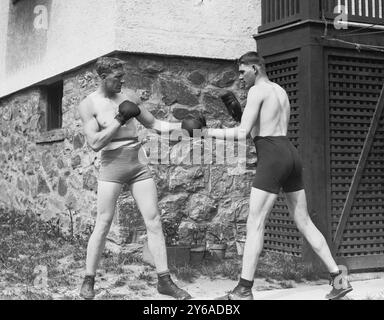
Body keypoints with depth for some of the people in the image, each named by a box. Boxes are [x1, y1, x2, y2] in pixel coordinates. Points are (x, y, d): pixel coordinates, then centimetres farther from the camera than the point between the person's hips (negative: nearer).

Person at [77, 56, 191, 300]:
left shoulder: (129, 97, 8)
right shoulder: (88, 105, -4)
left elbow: (154, 124, 14)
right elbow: (95, 143, -13)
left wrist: (183, 125, 2)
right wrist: (120, 119, -15)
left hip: (139, 166, 4)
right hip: (112, 167, -4)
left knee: (154, 221, -2)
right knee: (103, 224, -2)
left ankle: (164, 280, 3)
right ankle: (89, 281, 13)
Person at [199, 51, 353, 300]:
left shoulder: (257, 90, -5)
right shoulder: (281, 91, 23)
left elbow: (242, 133, -13)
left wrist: (210, 133, -3)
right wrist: (238, 113, 22)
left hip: (272, 161, -9)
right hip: (291, 156, 9)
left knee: (255, 225, -7)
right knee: (304, 223, 13)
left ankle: (244, 291, -7)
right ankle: (339, 279, 11)